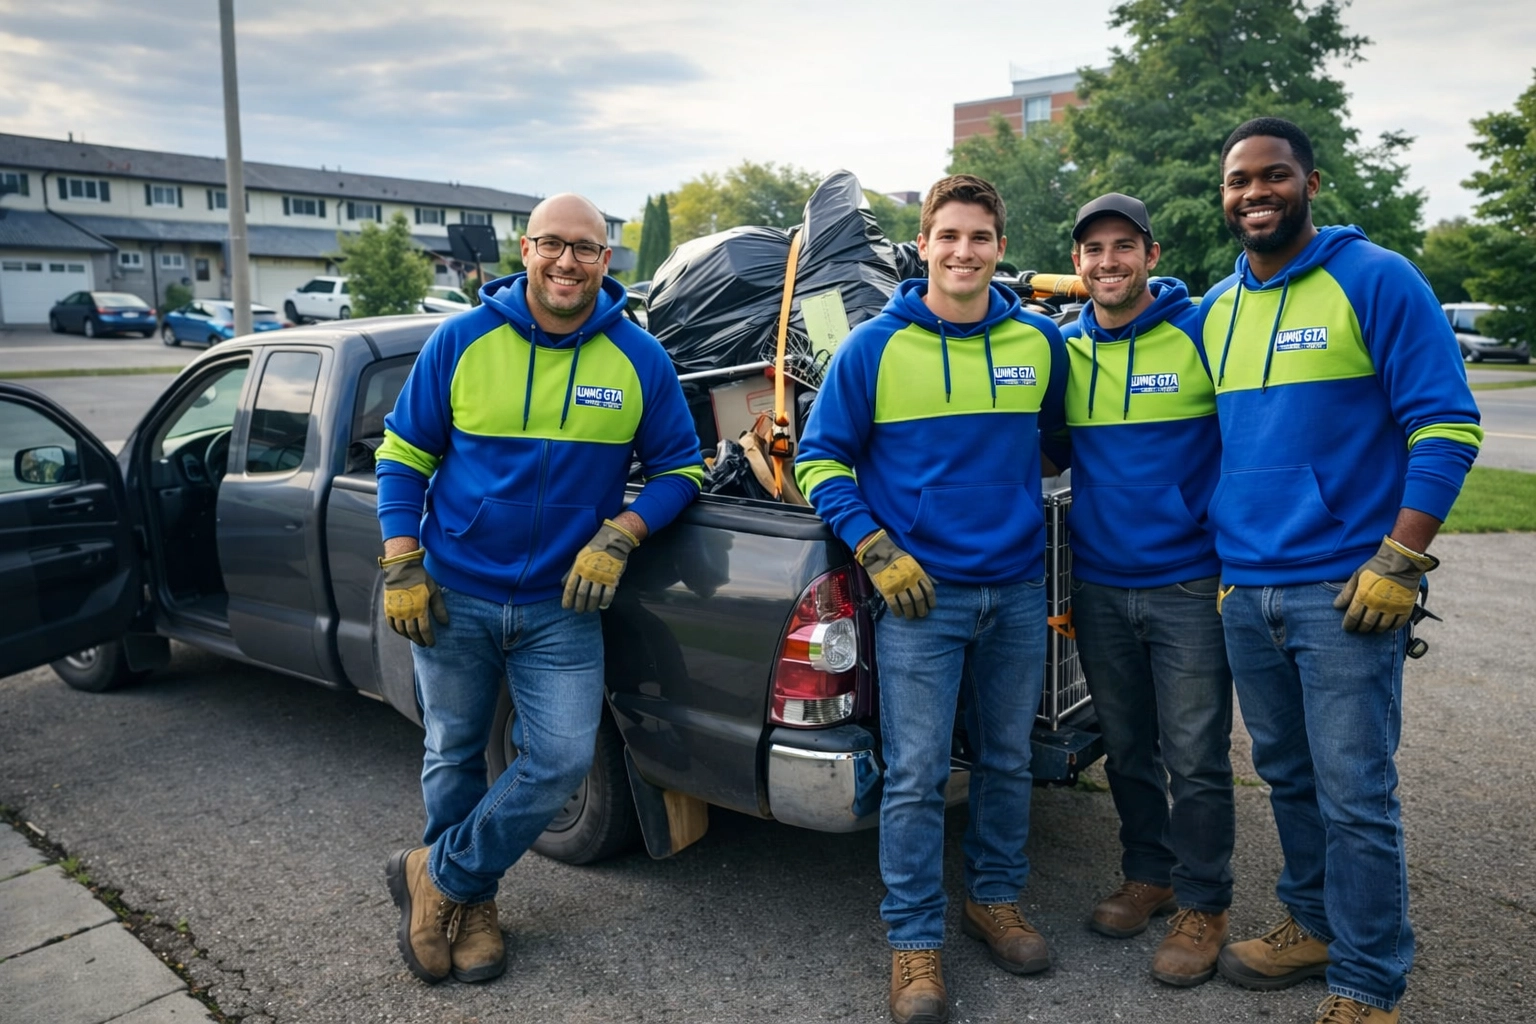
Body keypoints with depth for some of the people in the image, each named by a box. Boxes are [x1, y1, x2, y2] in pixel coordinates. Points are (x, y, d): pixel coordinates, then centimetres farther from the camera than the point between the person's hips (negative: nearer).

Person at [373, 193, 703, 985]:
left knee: (562, 761, -4)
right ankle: (469, 903, 37)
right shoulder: (461, 341, -7)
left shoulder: (640, 360, -6)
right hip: (452, 597, 0)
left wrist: (620, 536, -15)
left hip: (562, 603, 1)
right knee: (453, 757, 13)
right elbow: (403, 455, 1)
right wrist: (400, 566, -7)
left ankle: (438, 877, 20)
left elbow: (679, 467, 1)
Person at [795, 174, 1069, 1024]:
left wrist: (1035, 518, 11)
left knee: (1007, 760, 16)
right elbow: (819, 459, -3)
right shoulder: (874, 346, -7)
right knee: (916, 778, -1)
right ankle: (914, 940, 16)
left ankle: (995, 898, 36)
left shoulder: (1040, 343, 4)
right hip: (920, 593, -4)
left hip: (1018, 591, 4)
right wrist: (877, 551, -12)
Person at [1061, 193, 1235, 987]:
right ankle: (1147, 874, 35)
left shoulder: (1203, 331, -7)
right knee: (1126, 749, 16)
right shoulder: (1063, 348, 6)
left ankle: (1202, 905, 22)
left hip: (1188, 584, -4)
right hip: (1097, 586, 4)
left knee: (1194, 757, 3)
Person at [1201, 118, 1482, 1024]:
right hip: (1244, 590, 6)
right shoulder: (1217, 308, 12)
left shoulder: (1375, 279, -5)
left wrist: (1399, 562, -16)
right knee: (1288, 776, 17)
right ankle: (1315, 923, 35)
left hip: (1343, 590, -6)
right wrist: (1223, 557, 14)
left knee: (1355, 796, 0)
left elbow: (1446, 425, -9)